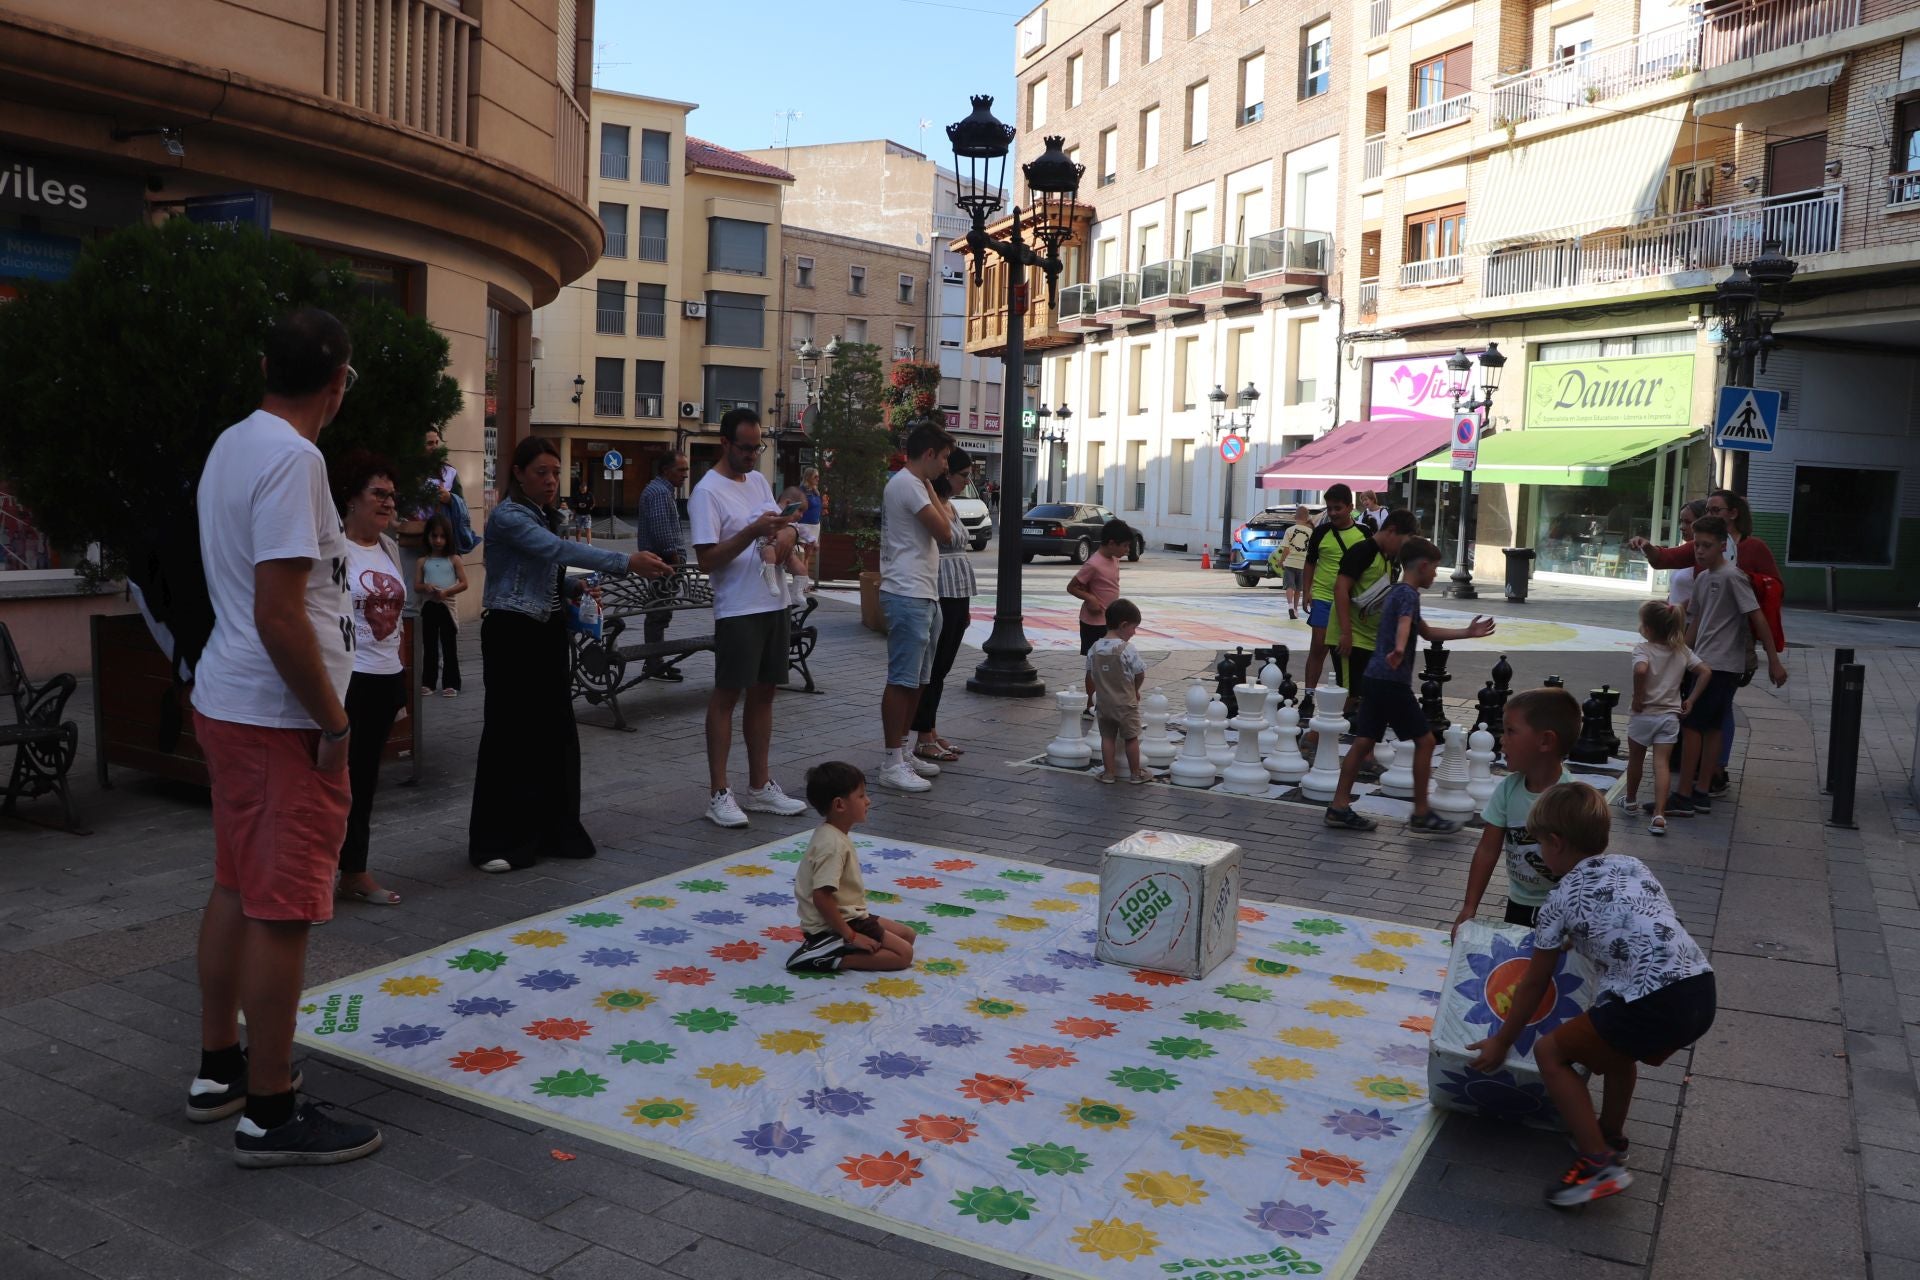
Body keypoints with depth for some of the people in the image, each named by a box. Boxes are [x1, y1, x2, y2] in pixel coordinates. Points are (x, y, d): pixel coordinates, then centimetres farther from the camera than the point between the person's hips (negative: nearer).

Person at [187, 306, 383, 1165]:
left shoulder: (231, 445, 11)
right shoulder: (291, 459, -19)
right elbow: (279, 616, -24)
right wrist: (333, 720, -16)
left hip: (226, 700, 10)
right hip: (281, 715, -10)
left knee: (236, 888, 19)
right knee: (281, 910, -2)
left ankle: (219, 1069, 33)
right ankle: (270, 1115, 8)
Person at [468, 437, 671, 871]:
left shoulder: (547, 515, 12)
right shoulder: (507, 517, -14)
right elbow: (560, 549, -28)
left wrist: (576, 587, -1)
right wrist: (626, 562, -35)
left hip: (548, 631, 8)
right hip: (512, 632, -8)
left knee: (556, 729, 9)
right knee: (510, 732, -4)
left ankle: (553, 830, 20)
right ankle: (495, 842, 5)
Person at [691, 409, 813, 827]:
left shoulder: (759, 481, 13)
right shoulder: (707, 492, -10)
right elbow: (707, 559, -16)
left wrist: (784, 534, 0)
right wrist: (754, 531, -25)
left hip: (774, 603, 7)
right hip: (737, 609, -7)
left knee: (763, 692, 12)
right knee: (727, 695, -2)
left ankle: (760, 786, 20)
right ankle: (718, 794, 4)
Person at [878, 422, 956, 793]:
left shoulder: (913, 484, 20)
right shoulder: (908, 484, -13)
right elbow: (944, 532, -14)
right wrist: (931, 490, -4)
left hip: (923, 595, 11)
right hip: (907, 596, -11)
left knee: (917, 679, 14)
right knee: (902, 680, -9)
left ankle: (902, 751, 22)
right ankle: (892, 763, -5)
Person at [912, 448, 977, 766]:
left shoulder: (949, 505, 17)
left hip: (958, 594, 9)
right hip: (941, 594, -9)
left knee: (942, 667, 12)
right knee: (934, 666, -5)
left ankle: (932, 732, 19)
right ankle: (923, 738, 2)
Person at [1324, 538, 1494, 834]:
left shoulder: (1397, 592, 20)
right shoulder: (1408, 594, -10)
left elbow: (1427, 632, 30)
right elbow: (1404, 624, -34)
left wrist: (1467, 633, 30)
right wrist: (1399, 650, -54)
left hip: (1375, 678, 10)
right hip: (1392, 681, -10)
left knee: (1364, 741, 8)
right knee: (1424, 740, -2)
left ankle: (1339, 807, 7)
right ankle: (1421, 815, 2)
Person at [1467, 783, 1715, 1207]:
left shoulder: (1560, 901, 2)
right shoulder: (1633, 865, 19)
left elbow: (1533, 985, 9)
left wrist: (1501, 1044, 20)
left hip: (1655, 1008, -8)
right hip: (1704, 994, 8)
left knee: (1550, 1052, 9)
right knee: (1616, 1042, 34)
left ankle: (1599, 1164, 5)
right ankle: (1610, 1136, 45)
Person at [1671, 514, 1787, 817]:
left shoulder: (1731, 576, -14)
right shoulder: (1702, 578, 12)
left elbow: (1757, 618, -15)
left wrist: (1774, 660, -16)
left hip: (1722, 666, -9)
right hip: (1707, 663, 9)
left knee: (1691, 724, -7)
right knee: (1712, 727, 10)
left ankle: (1683, 796, -3)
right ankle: (1702, 793, 15)